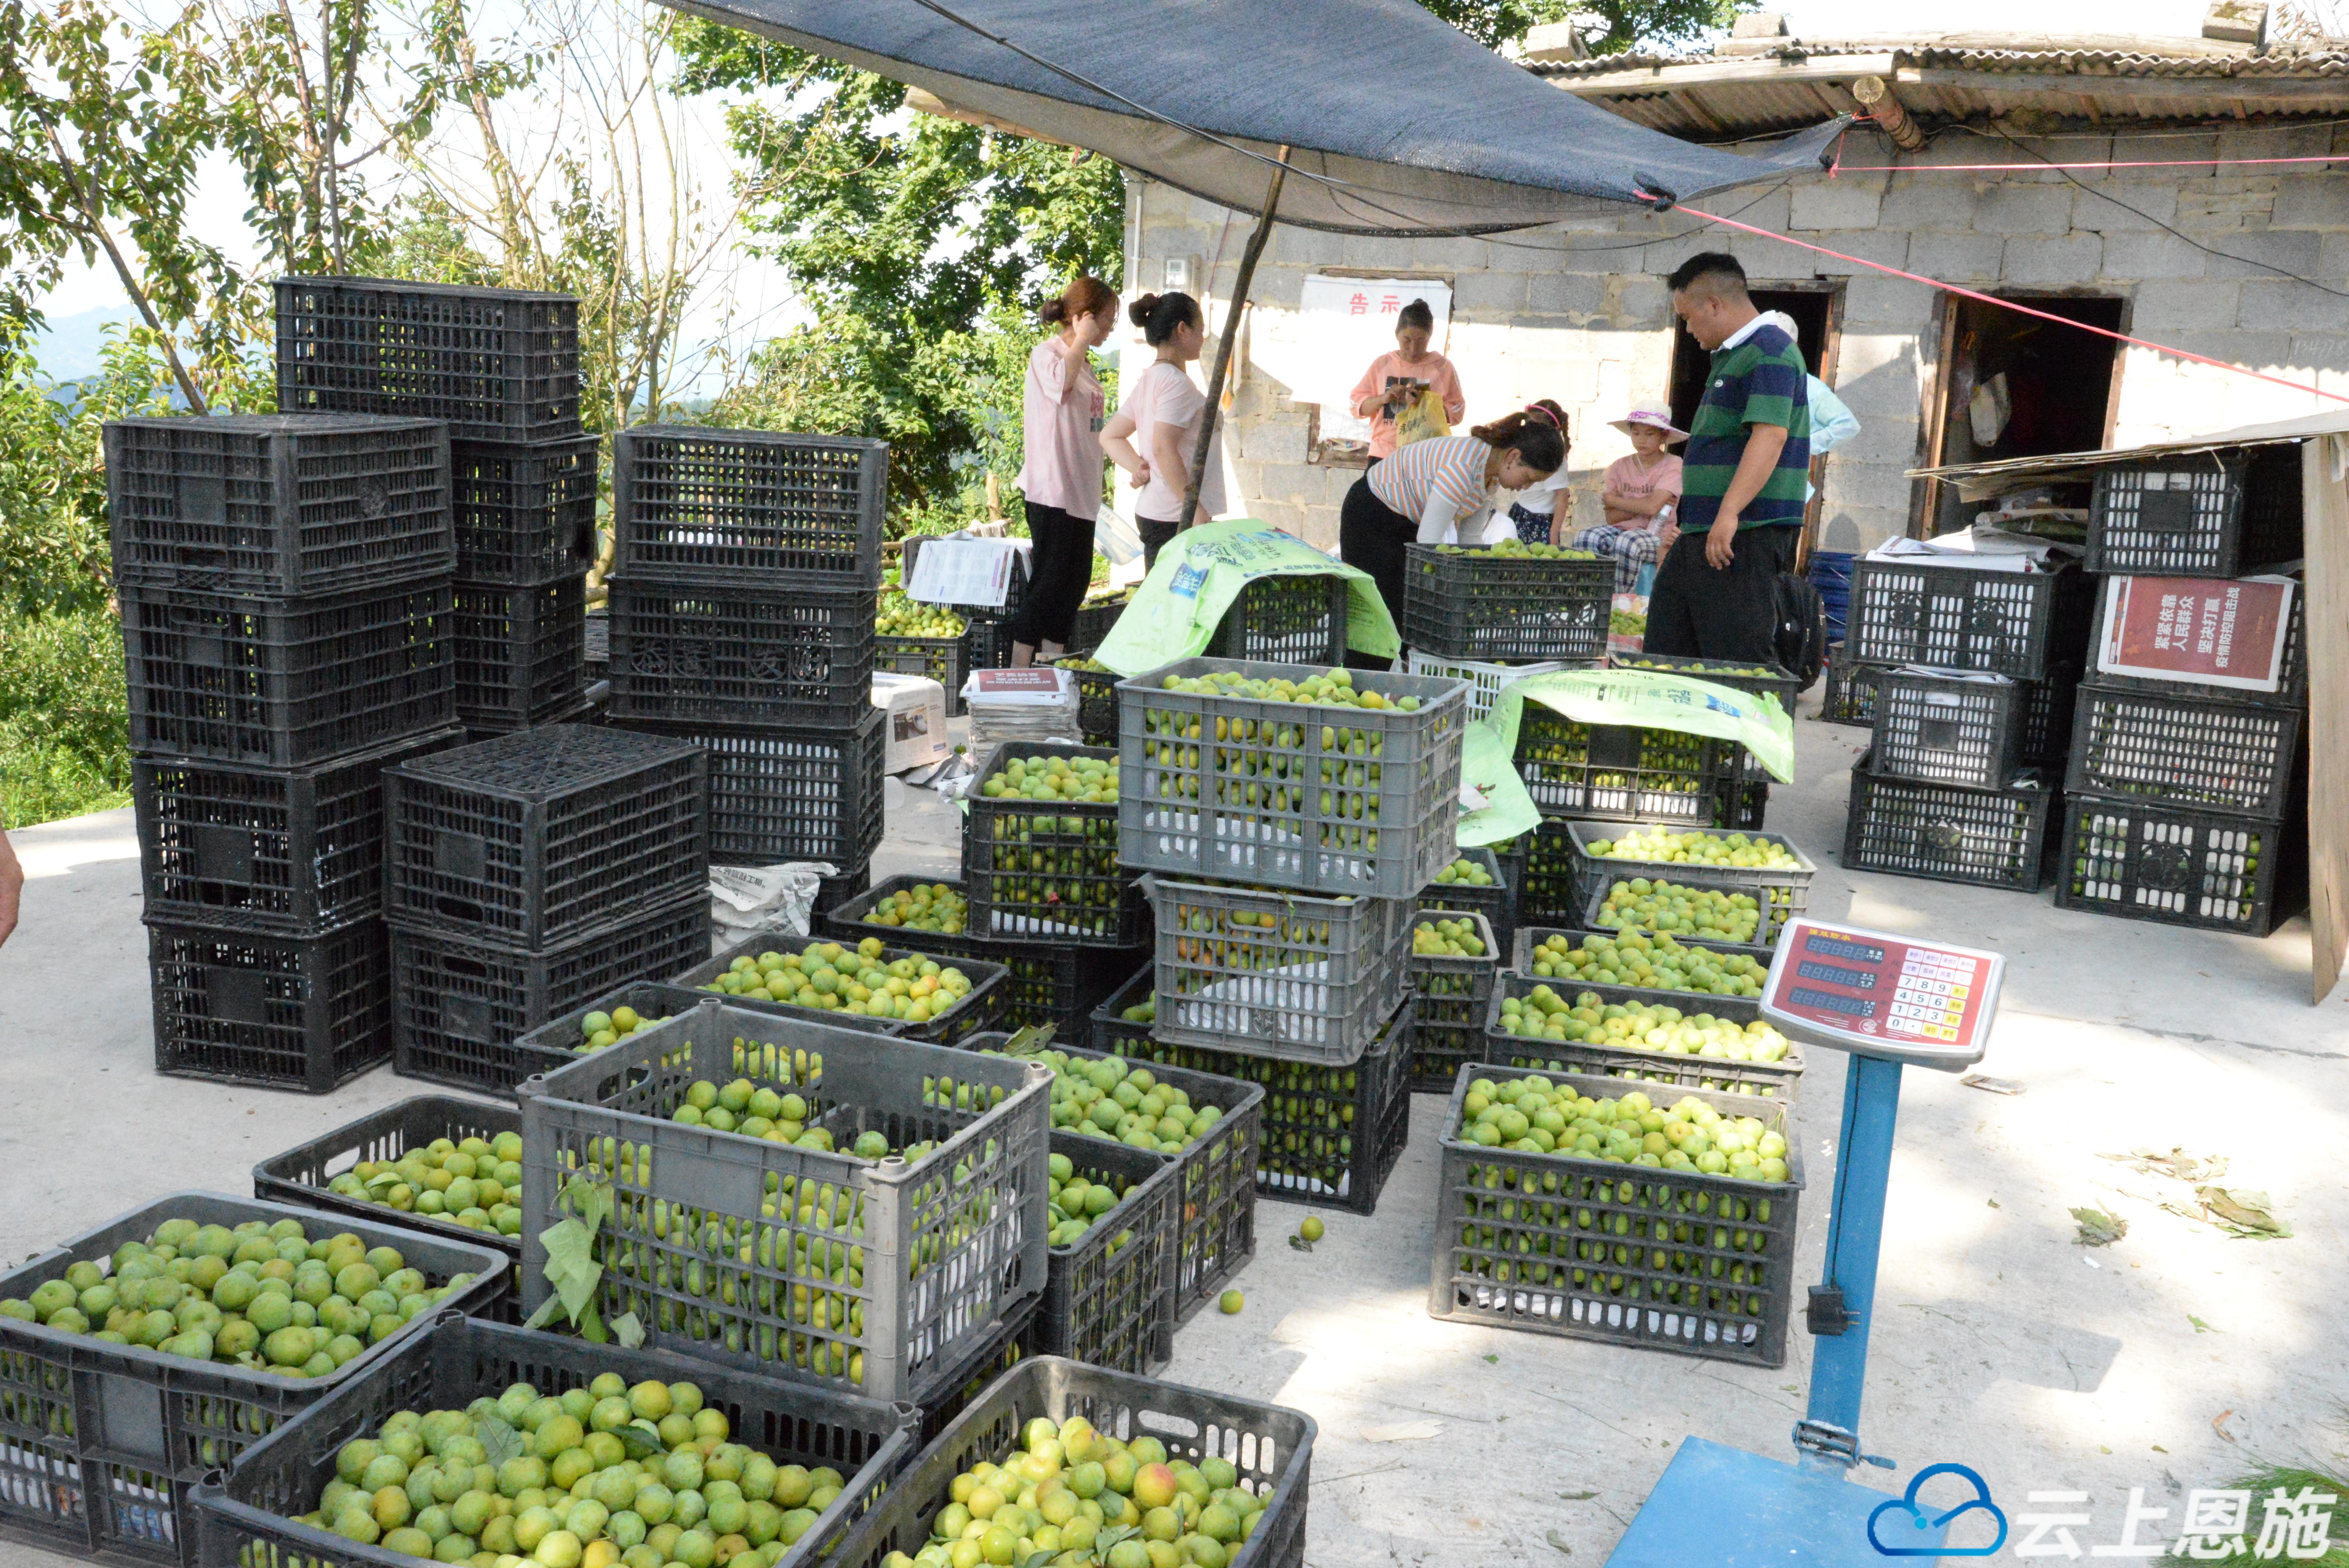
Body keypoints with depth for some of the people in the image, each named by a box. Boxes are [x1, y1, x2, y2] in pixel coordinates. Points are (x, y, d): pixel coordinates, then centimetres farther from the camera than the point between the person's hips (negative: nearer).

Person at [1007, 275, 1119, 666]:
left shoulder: (1083, 361, 18)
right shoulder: (1046, 353, -9)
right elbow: (1061, 382, -33)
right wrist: (1082, 340, -20)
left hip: (1080, 491, 9)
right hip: (1052, 489, -9)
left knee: (1075, 578, 11)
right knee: (1050, 579, -9)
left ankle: (1053, 663, 19)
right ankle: (1019, 669, -4)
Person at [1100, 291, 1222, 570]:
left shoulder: (1150, 380, 16)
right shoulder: (1176, 382, -12)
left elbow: (1110, 436, 20)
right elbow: (1164, 449, -23)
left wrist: (1138, 468, 4)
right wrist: (1196, 509, -21)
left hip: (1151, 513, 10)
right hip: (1175, 522, -10)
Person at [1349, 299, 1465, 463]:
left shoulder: (1443, 367, 4)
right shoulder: (1382, 364, 9)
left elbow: (1456, 413, 1)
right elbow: (1358, 405, 8)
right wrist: (1384, 398, -11)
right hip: (1383, 455, 2)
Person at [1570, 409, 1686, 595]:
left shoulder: (1673, 466, -4)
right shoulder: (1620, 466, 8)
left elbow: (1652, 507, -18)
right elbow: (1612, 517, 0)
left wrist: (1612, 500, -5)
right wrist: (1641, 507, -14)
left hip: (1657, 535, -4)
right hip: (1622, 529, 4)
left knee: (1626, 543, -37)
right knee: (1585, 539, -26)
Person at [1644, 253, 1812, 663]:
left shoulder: (1769, 351, -12)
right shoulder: (1730, 355, 21)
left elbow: (1771, 434, -24)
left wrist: (1729, 513, -33)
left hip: (1746, 535, -11)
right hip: (1701, 535, 11)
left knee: (1739, 660, -11)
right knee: (1665, 648, 11)